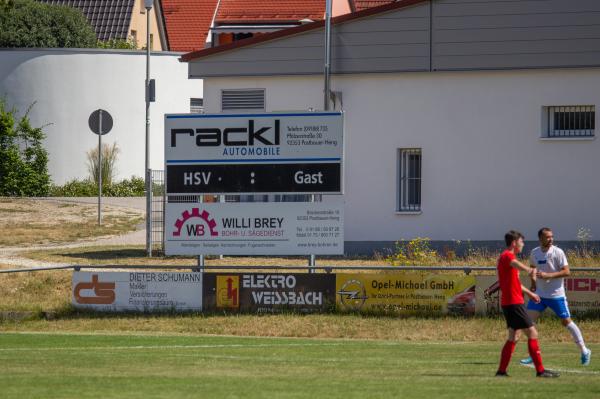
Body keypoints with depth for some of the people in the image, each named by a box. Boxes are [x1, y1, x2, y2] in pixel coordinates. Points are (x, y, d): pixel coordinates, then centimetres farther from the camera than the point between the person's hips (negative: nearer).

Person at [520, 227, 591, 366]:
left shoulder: (557, 252, -13)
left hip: (556, 295, -5)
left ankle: (584, 351, 12)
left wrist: (548, 275, -26)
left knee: (566, 321, -1)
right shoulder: (534, 253, 2)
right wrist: (533, 281, 7)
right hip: (539, 294, 5)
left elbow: (567, 272, -17)